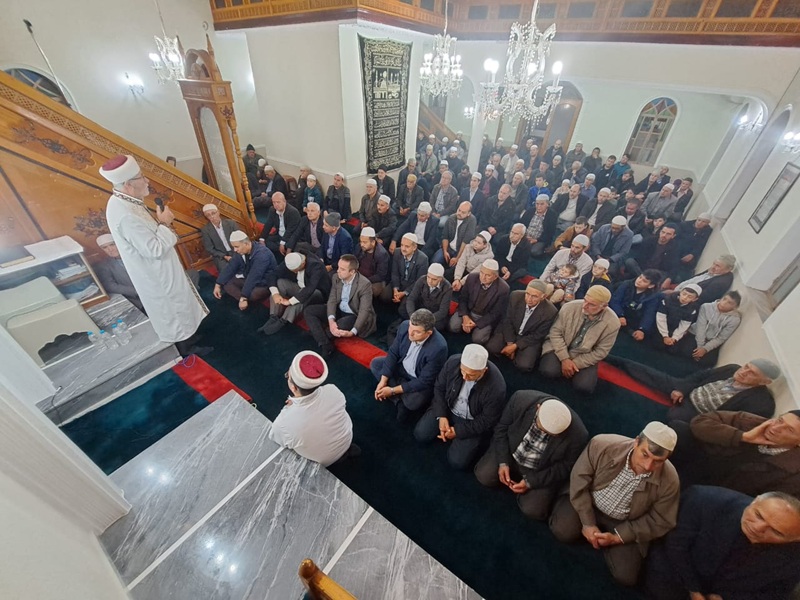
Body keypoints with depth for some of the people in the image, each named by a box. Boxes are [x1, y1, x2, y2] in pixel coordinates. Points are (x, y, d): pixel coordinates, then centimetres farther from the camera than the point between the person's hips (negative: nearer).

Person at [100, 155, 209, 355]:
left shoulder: (123, 202, 1)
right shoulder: (125, 214, -31)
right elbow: (155, 249, -27)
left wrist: (160, 223, -2)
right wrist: (165, 223, -17)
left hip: (157, 271, 10)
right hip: (157, 275, -10)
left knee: (175, 310, 24)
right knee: (175, 312, 9)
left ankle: (186, 343, 42)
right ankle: (186, 348, 28)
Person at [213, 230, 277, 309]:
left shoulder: (261, 254, -31)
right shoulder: (240, 252, -6)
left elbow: (253, 278, -35)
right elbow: (230, 268, 2)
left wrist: (243, 298, -37)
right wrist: (218, 285, -3)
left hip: (266, 284, -8)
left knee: (252, 294, -37)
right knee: (225, 282, -7)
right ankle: (247, 300, -19)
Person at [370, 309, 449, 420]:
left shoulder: (438, 348, -37)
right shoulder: (405, 326, -22)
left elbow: (425, 382, -28)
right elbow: (393, 353, -8)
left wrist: (393, 391, -25)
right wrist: (383, 381, -16)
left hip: (421, 380, -6)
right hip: (401, 367, 6)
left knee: (414, 402, -32)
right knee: (375, 364, -2)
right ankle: (401, 402, -7)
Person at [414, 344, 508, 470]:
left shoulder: (496, 387, -34)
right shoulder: (453, 362, -25)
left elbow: (487, 421, -19)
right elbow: (439, 388, -7)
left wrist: (458, 431, -18)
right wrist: (441, 415, -15)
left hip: (473, 422, -3)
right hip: (448, 408, 3)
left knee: (457, 461, -11)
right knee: (420, 434, -5)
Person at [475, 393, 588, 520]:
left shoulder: (578, 435, -31)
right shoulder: (521, 399, -30)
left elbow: (565, 467, -13)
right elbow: (502, 427, -12)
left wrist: (531, 482, -17)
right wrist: (503, 462, -16)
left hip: (543, 471, -1)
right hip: (511, 451, 2)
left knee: (532, 510, -14)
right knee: (484, 476, -11)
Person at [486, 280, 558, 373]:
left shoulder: (550, 312, -26)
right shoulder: (515, 296, -21)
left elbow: (537, 336, -14)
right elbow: (508, 321, -8)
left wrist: (515, 346, -18)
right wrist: (510, 343, -12)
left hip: (531, 339, -2)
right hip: (510, 330, 2)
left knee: (524, 365, -22)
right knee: (491, 348, -19)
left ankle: (518, 353, 10)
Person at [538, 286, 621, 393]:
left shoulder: (612, 323, -20)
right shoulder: (570, 307, -20)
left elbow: (600, 352, -11)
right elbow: (556, 331, -12)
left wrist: (576, 363, -17)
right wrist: (564, 359, -19)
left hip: (585, 356, 1)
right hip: (561, 347, 0)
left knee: (584, 387, -20)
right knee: (548, 370, -25)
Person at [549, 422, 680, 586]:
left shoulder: (669, 482, -26)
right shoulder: (601, 445, -31)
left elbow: (660, 521, -10)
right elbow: (579, 479, -18)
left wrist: (617, 537, -15)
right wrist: (588, 523, -16)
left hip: (626, 524, 1)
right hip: (589, 501, -1)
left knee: (626, 576, -8)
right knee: (562, 531, -17)